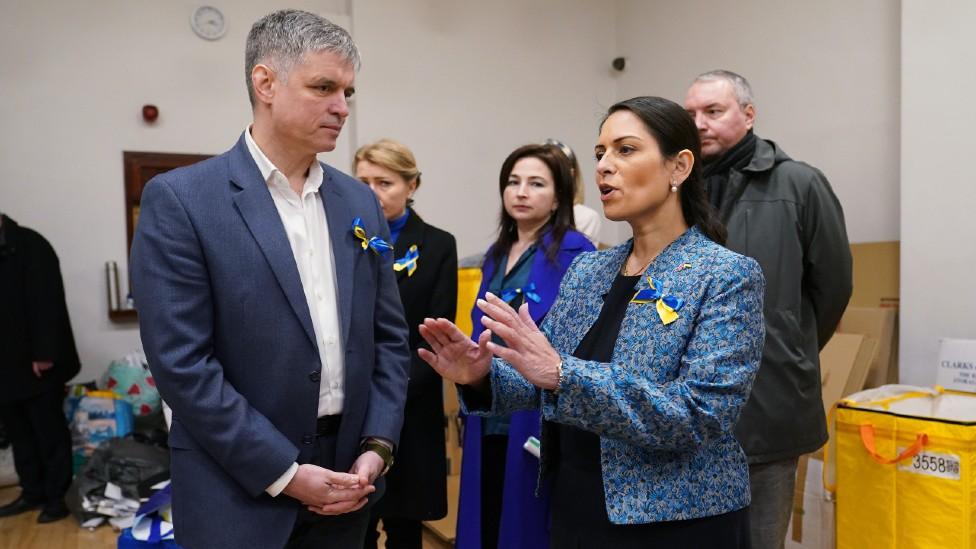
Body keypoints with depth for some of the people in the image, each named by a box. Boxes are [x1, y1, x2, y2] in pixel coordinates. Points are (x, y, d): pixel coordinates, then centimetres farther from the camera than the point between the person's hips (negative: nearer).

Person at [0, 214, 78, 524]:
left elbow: (47, 302, -16)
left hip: (35, 363, -7)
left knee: (49, 432, 3)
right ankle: (33, 492, 27)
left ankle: (57, 496, 13)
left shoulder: (29, 245, -9)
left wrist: (44, 354, -20)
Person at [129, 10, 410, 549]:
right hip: (240, 490, -4)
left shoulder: (359, 201, 5)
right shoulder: (179, 199, -10)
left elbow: (389, 336, 6)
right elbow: (181, 363, -15)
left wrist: (377, 445, -3)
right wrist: (283, 472, -14)